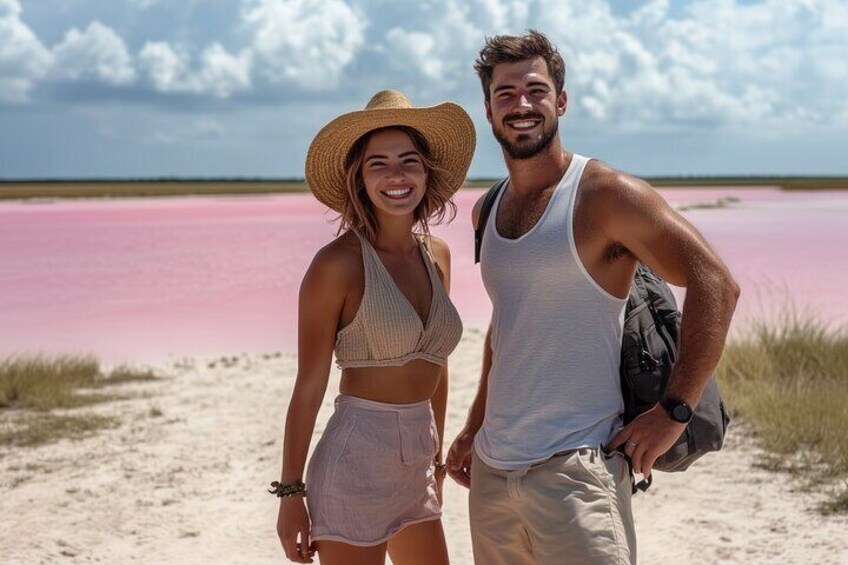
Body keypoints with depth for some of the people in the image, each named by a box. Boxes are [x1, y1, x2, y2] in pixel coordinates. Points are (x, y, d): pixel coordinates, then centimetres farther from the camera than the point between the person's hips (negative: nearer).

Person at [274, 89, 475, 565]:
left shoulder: (437, 255, 7)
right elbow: (309, 387, -10)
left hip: (416, 467, 7)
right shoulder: (339, 263, -12)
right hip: (356, 459, -7)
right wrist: (291, 491, -9)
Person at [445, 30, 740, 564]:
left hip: (575, 466, -6)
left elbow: (716, 284, -13)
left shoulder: (606, 195, -9)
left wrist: (675, 411, -15)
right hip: (491, 468, 6)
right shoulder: (487, 212, 12)